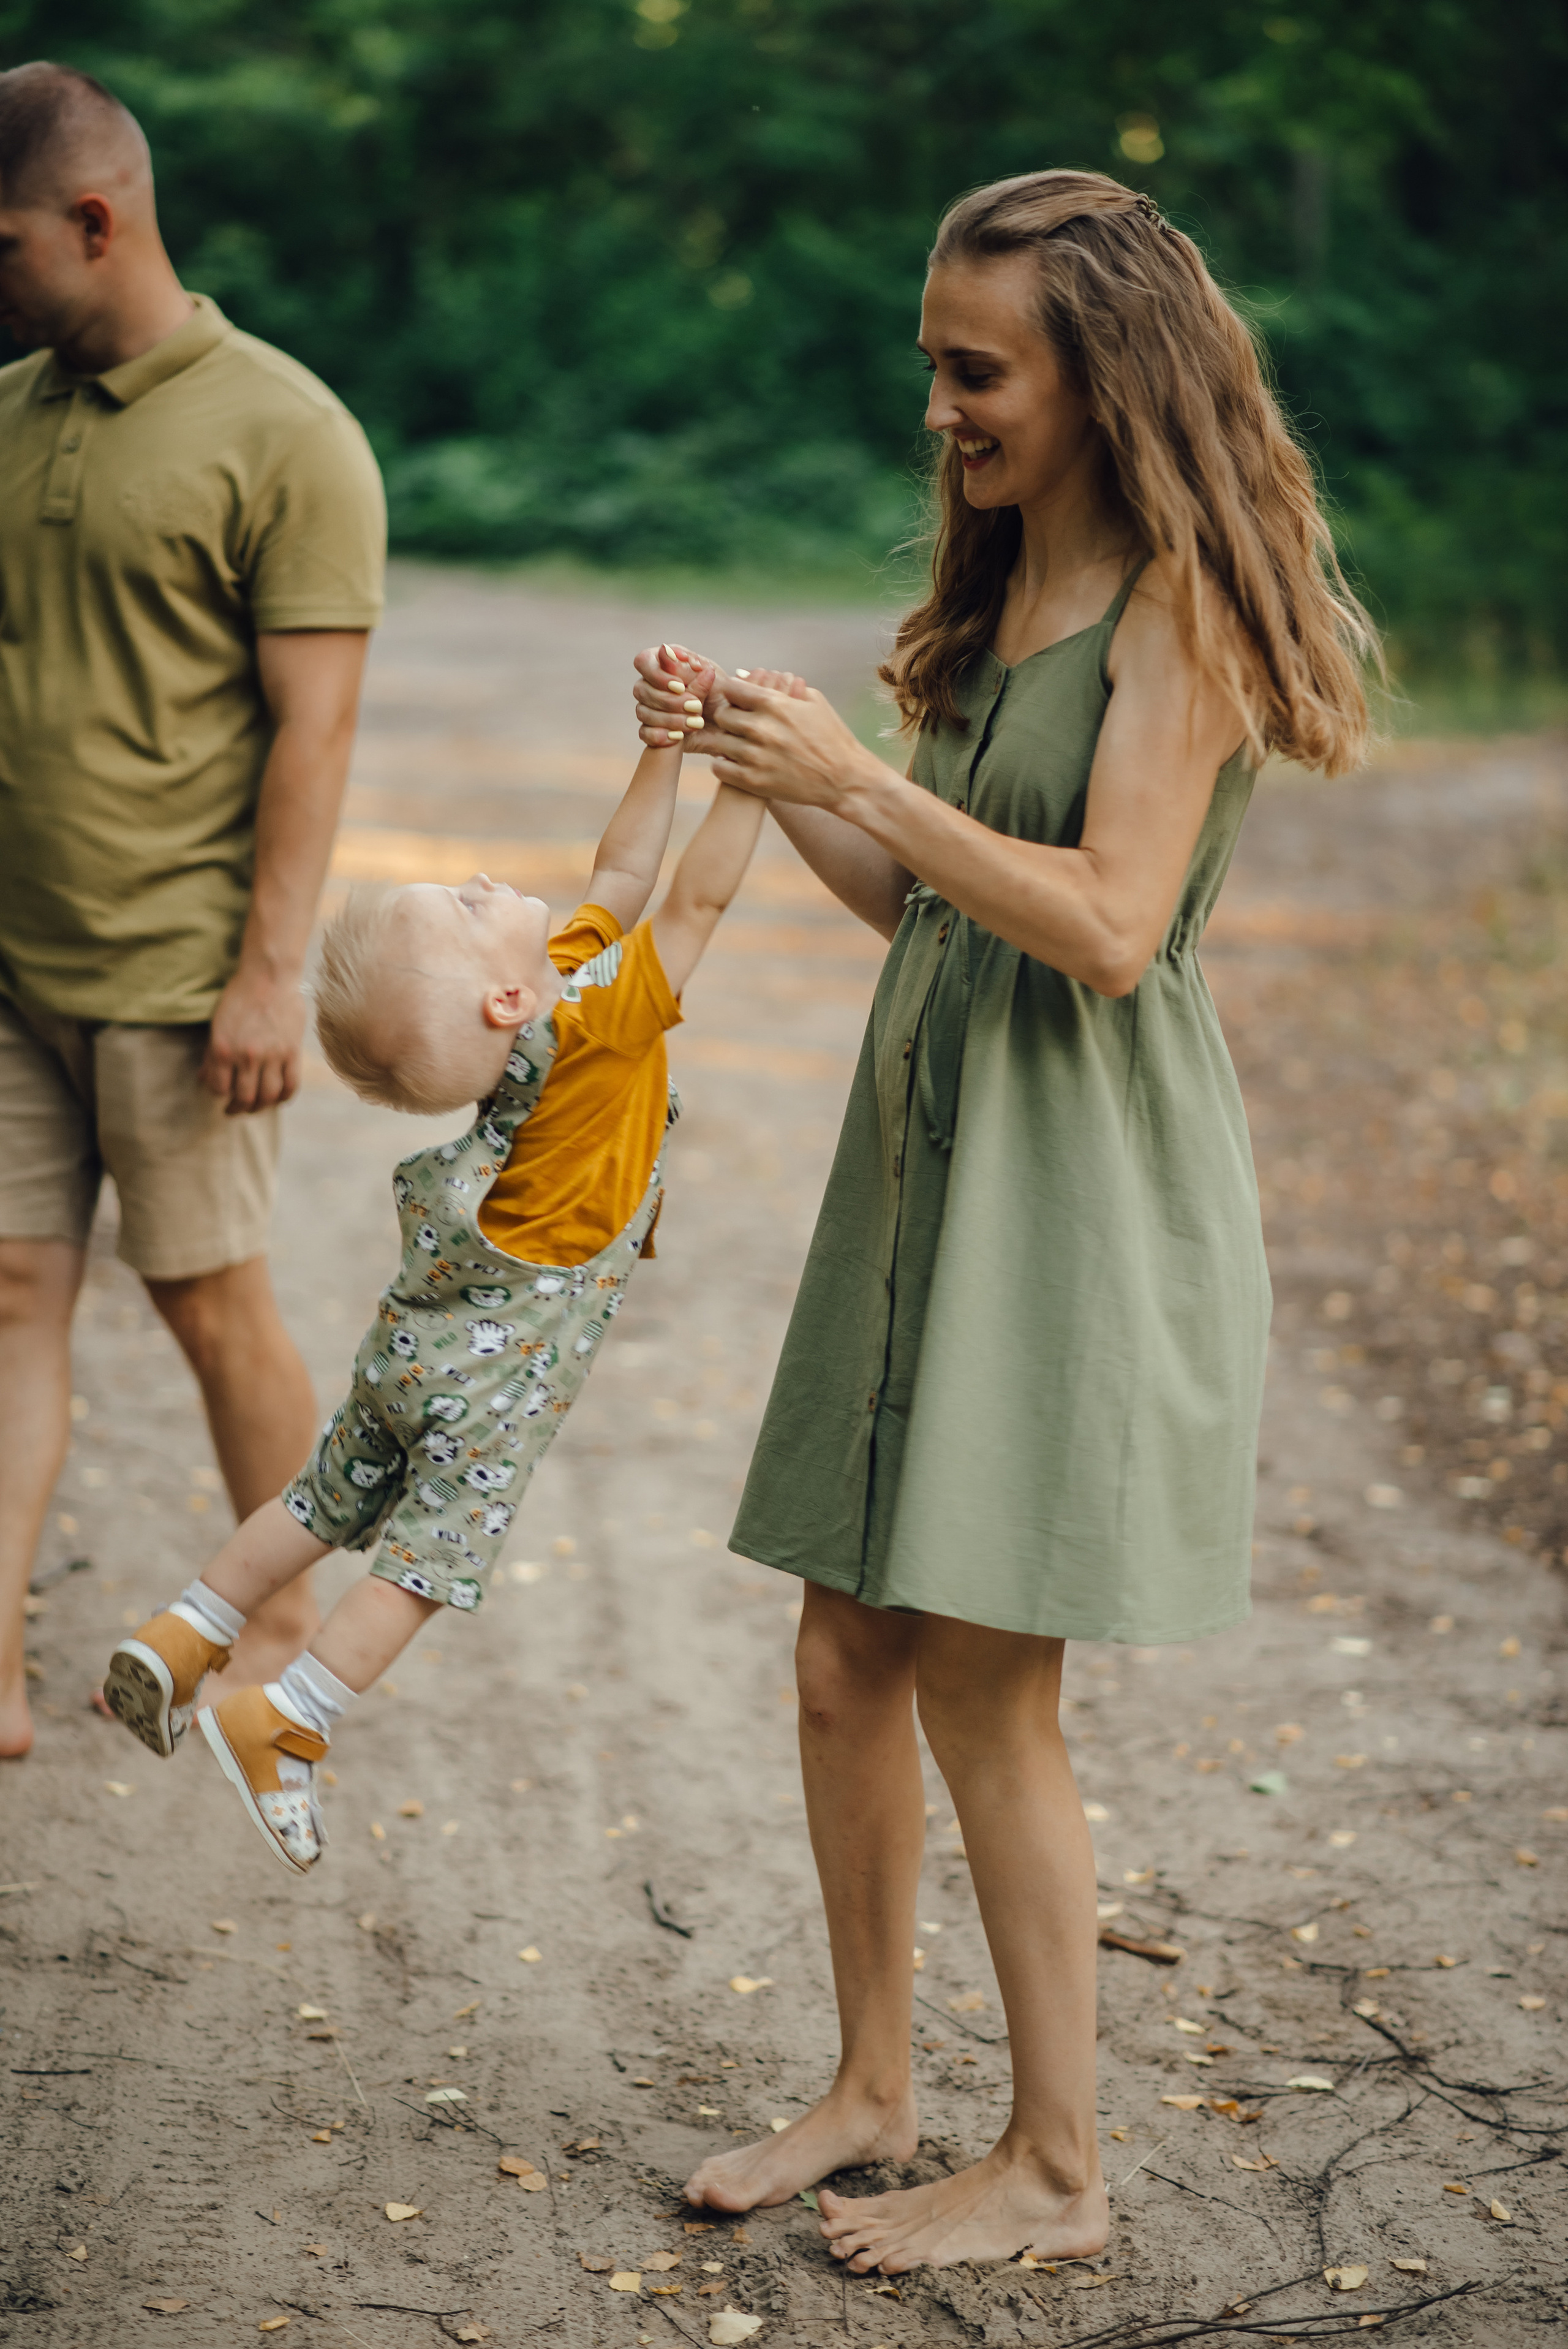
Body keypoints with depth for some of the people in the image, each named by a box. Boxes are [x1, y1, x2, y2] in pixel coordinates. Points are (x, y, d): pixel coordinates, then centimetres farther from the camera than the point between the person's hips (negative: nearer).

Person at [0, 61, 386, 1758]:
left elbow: (313, 725, -12)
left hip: (175, 975, -5)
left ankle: (282, 1630, 24)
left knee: (213, 1305, 5)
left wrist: (269, 972, -17)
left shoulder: (283, 435, -9)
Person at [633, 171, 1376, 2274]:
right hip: (929, 1151, 8)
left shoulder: (1180, 602, -9)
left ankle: (1056, 2171, 13)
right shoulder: (999, 596, 16)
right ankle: (873, 2089, 26)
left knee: (986, 1689, -2)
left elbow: (1111, 924, -20)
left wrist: (861, 776, -20)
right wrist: (768, 765, 5)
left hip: (1087, 1178, -8)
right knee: (847, 1663, 10)